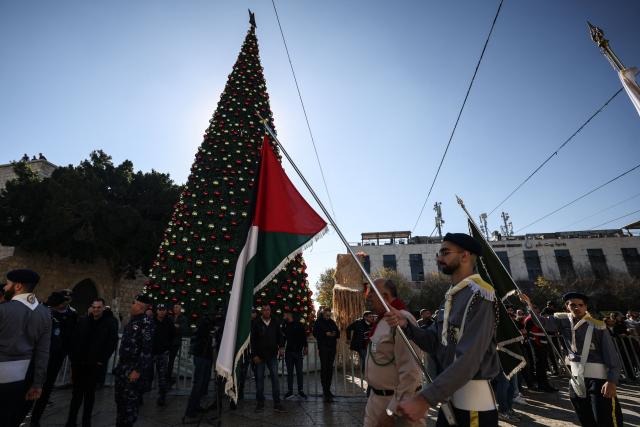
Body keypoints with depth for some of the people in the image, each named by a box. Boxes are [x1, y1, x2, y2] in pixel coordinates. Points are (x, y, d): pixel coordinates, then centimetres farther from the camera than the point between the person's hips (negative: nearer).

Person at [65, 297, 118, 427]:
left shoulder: (109, 324, -6)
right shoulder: (83, 321, 1)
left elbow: (112, 344, -6)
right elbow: (74, 341, 4)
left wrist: (102, 360, -9)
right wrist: (73, 359, -2)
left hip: (95, 365, -2)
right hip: (79, 363, 2)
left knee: (89, 393, 11)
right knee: (77, 392, 10)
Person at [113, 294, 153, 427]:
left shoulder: (145, 323, -18)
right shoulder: (132, 320, 9)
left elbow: (146, 349, -21)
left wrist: (138, 370, -21)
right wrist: (119, 364, 17)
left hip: (132, 368, -8)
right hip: (122, 366, 8)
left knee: (130, 402, 1)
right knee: (119, 399, 18)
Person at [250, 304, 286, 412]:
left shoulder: (275, 322, 1)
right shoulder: (256, 323, -5)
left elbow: (280, 336, 5)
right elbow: (252, 340, -4)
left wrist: (281, 347, -11)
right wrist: (254, 355, -7)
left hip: (272, 355, 1)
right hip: (260, 355, -1)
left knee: (275, 378, -1)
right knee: (259, 379, 8)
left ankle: (277, 404, 5)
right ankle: (260, 403, 22)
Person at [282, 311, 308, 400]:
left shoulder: (299, 324, -2)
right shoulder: (285, 325, 7)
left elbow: (304, 336, -1)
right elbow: (283, 336, 13)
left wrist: (305, 347, -6)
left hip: (298, 351, -3)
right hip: (288, 351, 3)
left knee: (299, 372, 4)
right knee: (289, 372, 7)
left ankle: (301, 390, 15)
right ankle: (290, 391, 16)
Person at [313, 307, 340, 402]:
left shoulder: (332, 322, 12)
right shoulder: (318, 322, -1)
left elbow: (338, 333, 14)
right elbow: (315, 333, -8)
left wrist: (335, 334, -9)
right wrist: (325, 334, -19)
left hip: (332, 347, 5)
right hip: (323, 347, -5)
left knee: (330, 368, 10)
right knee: (324, 368, -8)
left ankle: (328, 390, 21)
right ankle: (325, 391, -3)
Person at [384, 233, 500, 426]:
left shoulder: (479, 295, -19)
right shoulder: (451, 296, 9)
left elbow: (469, 359, -27)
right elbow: (433, 342, 8)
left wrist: (424, 399, -29)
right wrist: (406, 325, -10)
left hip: (472, 404, -7)